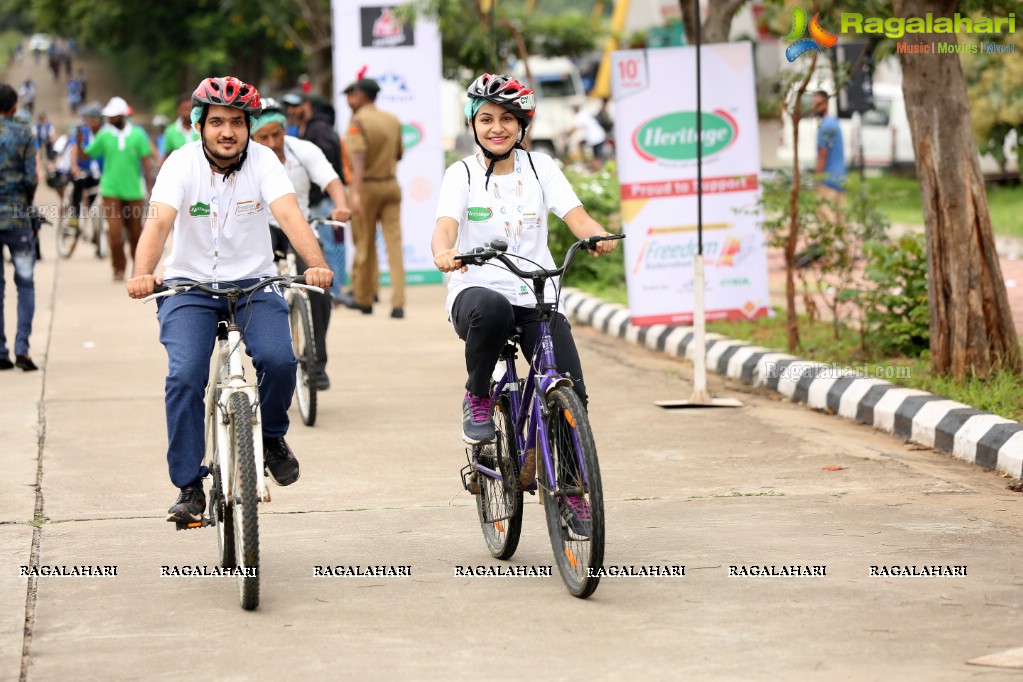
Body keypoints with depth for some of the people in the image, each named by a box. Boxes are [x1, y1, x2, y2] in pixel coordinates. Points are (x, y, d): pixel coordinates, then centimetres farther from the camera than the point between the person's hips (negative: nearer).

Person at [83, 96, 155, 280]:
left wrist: (151, 187, -9)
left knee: (135, 233, 11)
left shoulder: (137, 134, -1)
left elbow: (146, 161, -2)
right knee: (115, 233, -9)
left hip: (133, 191, 0)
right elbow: (87, 155, 2)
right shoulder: (104, 135, 1)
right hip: (111, 191, 0)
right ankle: (119, 269, 2)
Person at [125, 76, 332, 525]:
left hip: (254, 282, 1)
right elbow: (159, 222, -26)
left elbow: (289, 214, -25)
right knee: (185, 376, -20)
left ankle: (272, 435, 8)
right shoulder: (182, 164, -12)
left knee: (278, 359, -24)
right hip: (190, 285, -1)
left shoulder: (262, 161, -10)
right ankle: (189, 487, -6)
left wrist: (316, 264, -43)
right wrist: (142, 274, -46)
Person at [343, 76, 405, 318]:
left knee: (364, 244, 8)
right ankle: (398, 303, -11)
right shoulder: (393, 120, 8)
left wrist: (355, 193, -29)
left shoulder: (358, 121, -9)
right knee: (394, 243, -2)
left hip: (367, 186, -4)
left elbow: (358, 159, -21)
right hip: (391, 184, 4)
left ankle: (364, 298, 19)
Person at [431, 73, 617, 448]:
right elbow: (446, 225, -14)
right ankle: (476, 399, -14)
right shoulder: (462, 173, 3)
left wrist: (599, 236, -29)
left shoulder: (540, 166, 8)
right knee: (492, 309, -41)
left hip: (537, 297, 2)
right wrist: (443, 253, -39)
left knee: (571, 396, -15)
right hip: (477, 289, -2)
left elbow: (577, 217, -5)